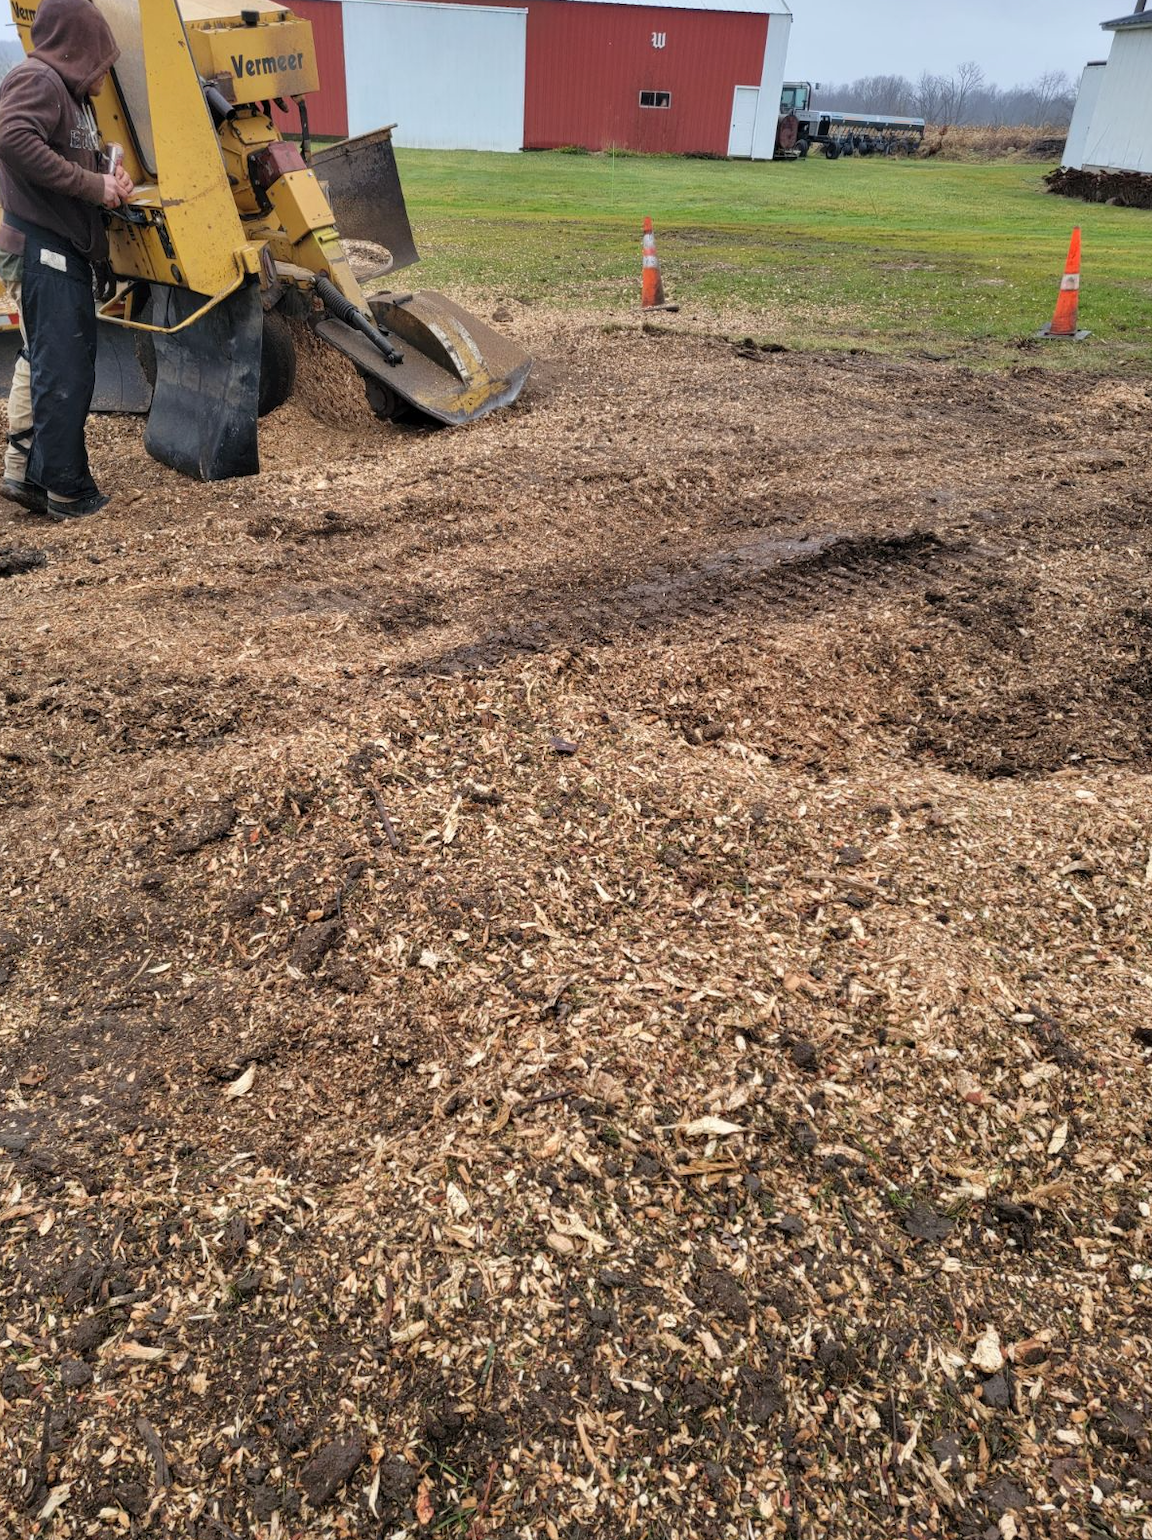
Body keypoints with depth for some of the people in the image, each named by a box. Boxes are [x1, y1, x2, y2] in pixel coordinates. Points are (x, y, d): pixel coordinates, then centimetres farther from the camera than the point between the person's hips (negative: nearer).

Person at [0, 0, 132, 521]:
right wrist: (91, 185, -21)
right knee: (63, 370, -9)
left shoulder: (71, 92, 21)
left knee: (57, 364, 12)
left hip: (66, 248, 10)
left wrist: (108, 182, 5)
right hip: (45, 247, -10)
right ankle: (65, 489, -4)